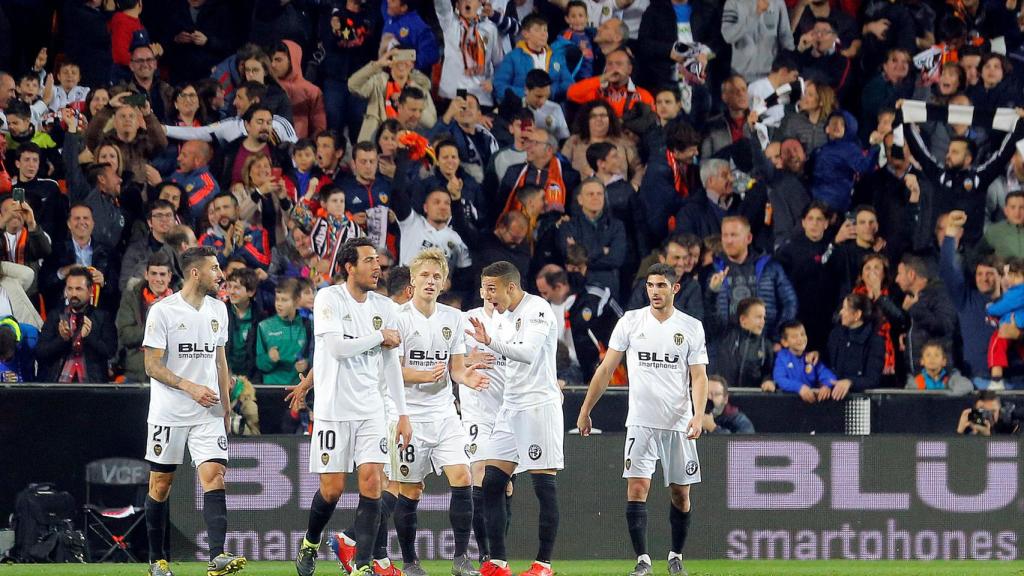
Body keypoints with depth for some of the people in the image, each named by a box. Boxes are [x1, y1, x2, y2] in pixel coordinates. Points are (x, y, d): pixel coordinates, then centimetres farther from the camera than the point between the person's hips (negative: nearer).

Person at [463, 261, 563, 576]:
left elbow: (529, 352, -26)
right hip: (511, 408, 10)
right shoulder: (509, 317, 17)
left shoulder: (536, 310, -11)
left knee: (544, 485, -6)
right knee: (491, 483, 3)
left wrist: (490, 342, -34)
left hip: (538, 405, -10)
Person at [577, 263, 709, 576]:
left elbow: (699, 377, 2)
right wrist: (585, 410, 5)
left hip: (678, 424, 1)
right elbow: (606, 369, 7)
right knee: (637, 488, -13)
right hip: (641, 421, -1)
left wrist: (698, 416, -13)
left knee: (680, 493, 6)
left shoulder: (691, 327, 3)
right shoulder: (630, 322, 3)